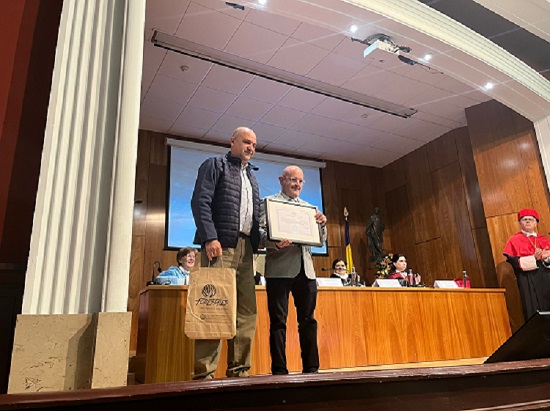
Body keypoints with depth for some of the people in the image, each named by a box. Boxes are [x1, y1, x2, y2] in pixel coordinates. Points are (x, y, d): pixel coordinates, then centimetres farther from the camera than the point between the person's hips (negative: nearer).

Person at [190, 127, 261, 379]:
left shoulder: (252, 177, 26)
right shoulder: (215, 165, 7)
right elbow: (200, 202, -6)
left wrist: (260, 240, 10)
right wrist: (210, 238, -17)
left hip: (246, 248, 7)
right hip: (220, 245, -7)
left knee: (247, 311, 4)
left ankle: (239, 370, 12)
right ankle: (205, 372, -2)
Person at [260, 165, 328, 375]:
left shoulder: (309, 208, 21)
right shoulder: (268, 202, 7)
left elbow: (321, 240, 19)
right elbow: (261, 232, -5)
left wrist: (322, 224, -1)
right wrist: (275, 243, -24)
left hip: (305, 269, 5)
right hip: (279, 269, -4)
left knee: (308, 320, 7)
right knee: (278, 321, -1)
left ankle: (311, 368, 16)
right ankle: (279, 370, 7)